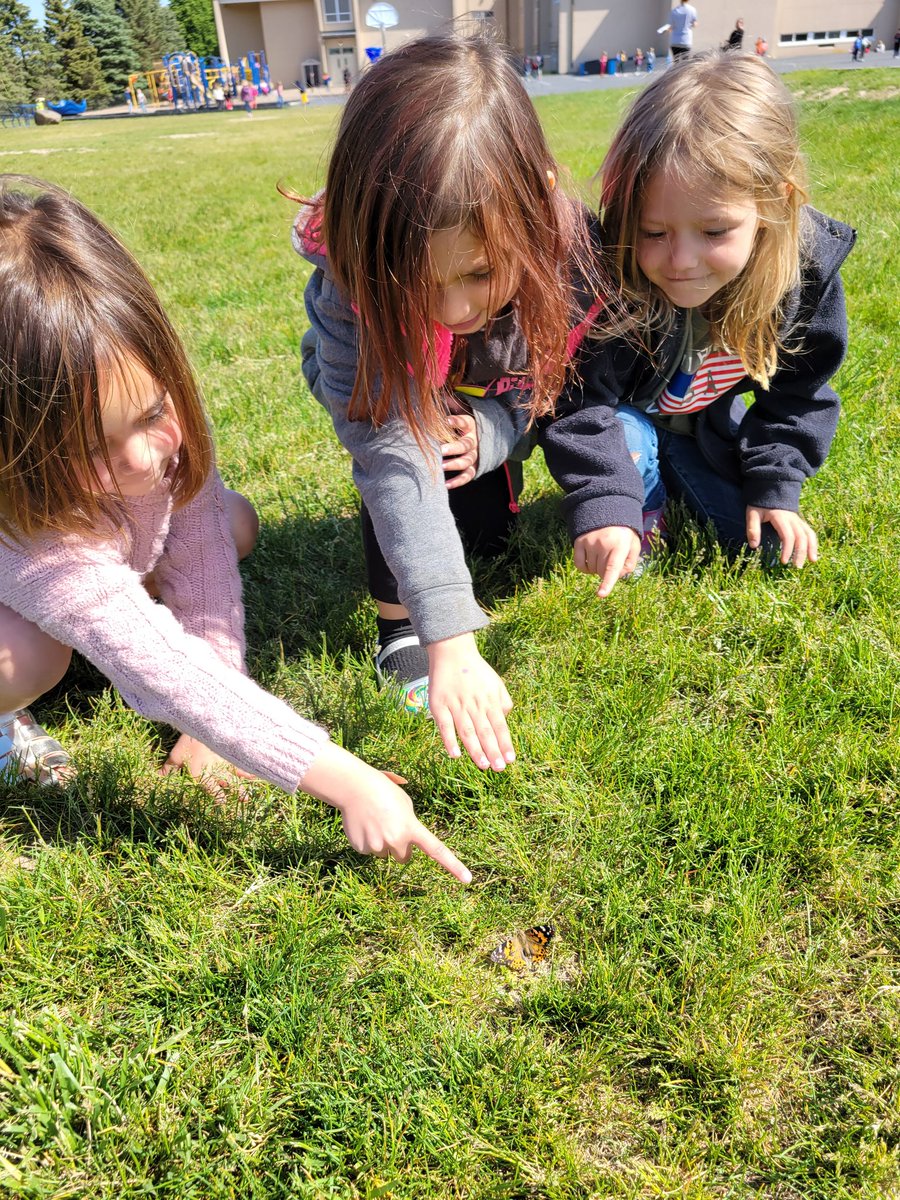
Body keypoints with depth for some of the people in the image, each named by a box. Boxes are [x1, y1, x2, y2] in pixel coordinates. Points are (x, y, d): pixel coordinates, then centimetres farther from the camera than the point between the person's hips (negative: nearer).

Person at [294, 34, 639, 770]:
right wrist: (448, 641, -55)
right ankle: (398, 627, -12)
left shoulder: (566, 247, -36)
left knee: (487, 531, -6)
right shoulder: (352, 289, -43)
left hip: (489, 397, 2)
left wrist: (493, 432, -39)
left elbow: (558, 382, -18)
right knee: (398, 452, -32)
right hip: (372, 381, -2)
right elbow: (392, 455, -50)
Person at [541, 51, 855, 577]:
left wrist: (774, 487, -11)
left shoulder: (810, 270, -23)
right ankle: (645, 517, -1)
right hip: (619, 417, -3)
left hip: (707, 424, 3)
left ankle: (678, 479, 26)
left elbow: (795, 396, -8)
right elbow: (579, 402, -34)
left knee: (773, 542, -1)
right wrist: (600, 503, -46)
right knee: (625, 438, -36)